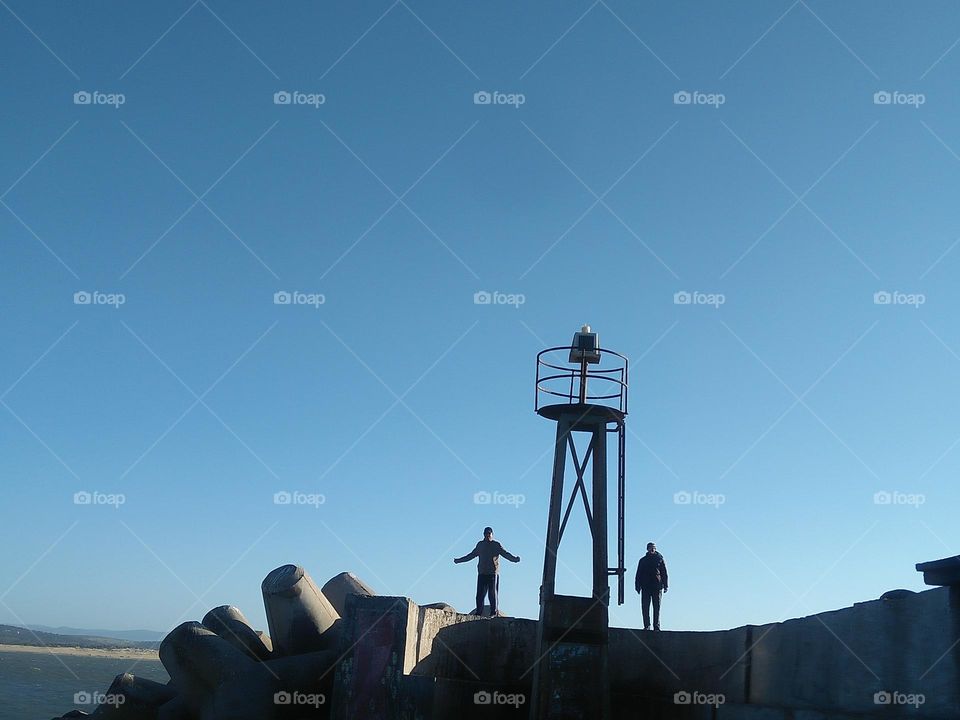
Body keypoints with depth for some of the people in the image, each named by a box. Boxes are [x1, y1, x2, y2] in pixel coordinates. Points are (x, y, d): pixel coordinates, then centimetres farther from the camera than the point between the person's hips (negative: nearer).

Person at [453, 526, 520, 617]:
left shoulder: (496, 545, 4)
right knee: (479, 594, 0)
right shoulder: (480, 545, 16)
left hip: (493, 573, -4)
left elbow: (505, 554, -6)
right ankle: (478, 612, 4)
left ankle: (494, 612, -6)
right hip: (482, 573, 4)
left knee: (493, 593, -7)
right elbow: (471, 555, 27)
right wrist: (459, 560, 31)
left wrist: (514, 558, -24)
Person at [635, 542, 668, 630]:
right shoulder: (643, 560, 13)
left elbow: (664, 573, 7)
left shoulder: (660, 559, 8)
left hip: (657, 586, -2)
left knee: (657, 608, -1)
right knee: (645, 607, -2)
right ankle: (647, 626, 3)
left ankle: (656, 626, 3)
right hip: (645, 587, 2)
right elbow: (638, 574, 13)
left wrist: (665, 585, -1)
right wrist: (638, 586, 3)